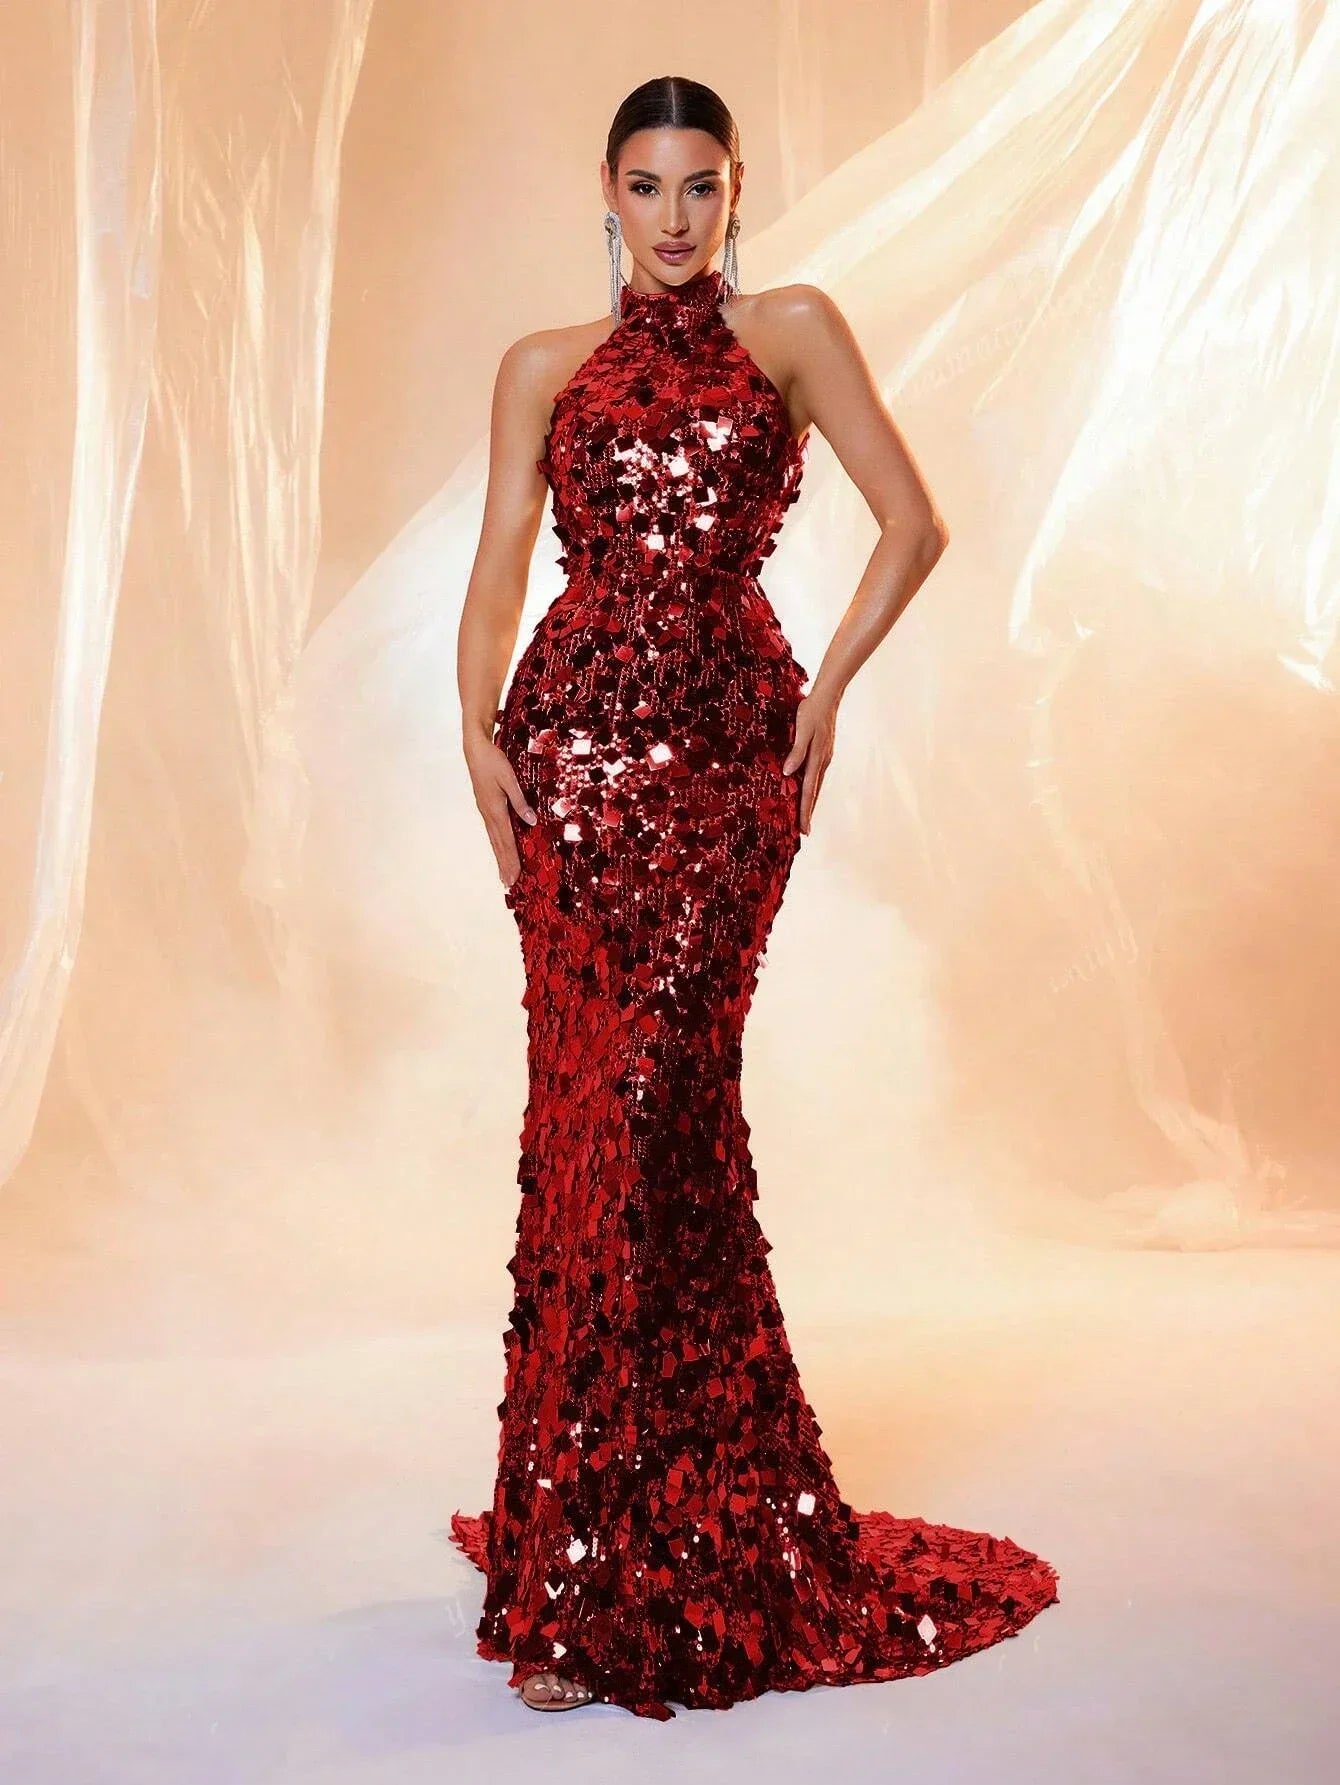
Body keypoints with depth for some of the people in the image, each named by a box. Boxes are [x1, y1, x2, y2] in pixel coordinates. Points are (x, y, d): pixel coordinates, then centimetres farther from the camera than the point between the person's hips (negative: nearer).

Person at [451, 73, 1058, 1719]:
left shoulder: (790, 331, 10)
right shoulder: (545, 368, 14)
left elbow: (912, 520, 6)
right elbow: (498, 567, 8)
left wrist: (830, 688, -3)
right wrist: (477, 727, -7)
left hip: (728, 750, -2)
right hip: (578, 742, 2)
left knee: (641, 1103, -7)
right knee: (601, 1104, -1)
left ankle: (597, 1577, 4)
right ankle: (613, 1520, 15)